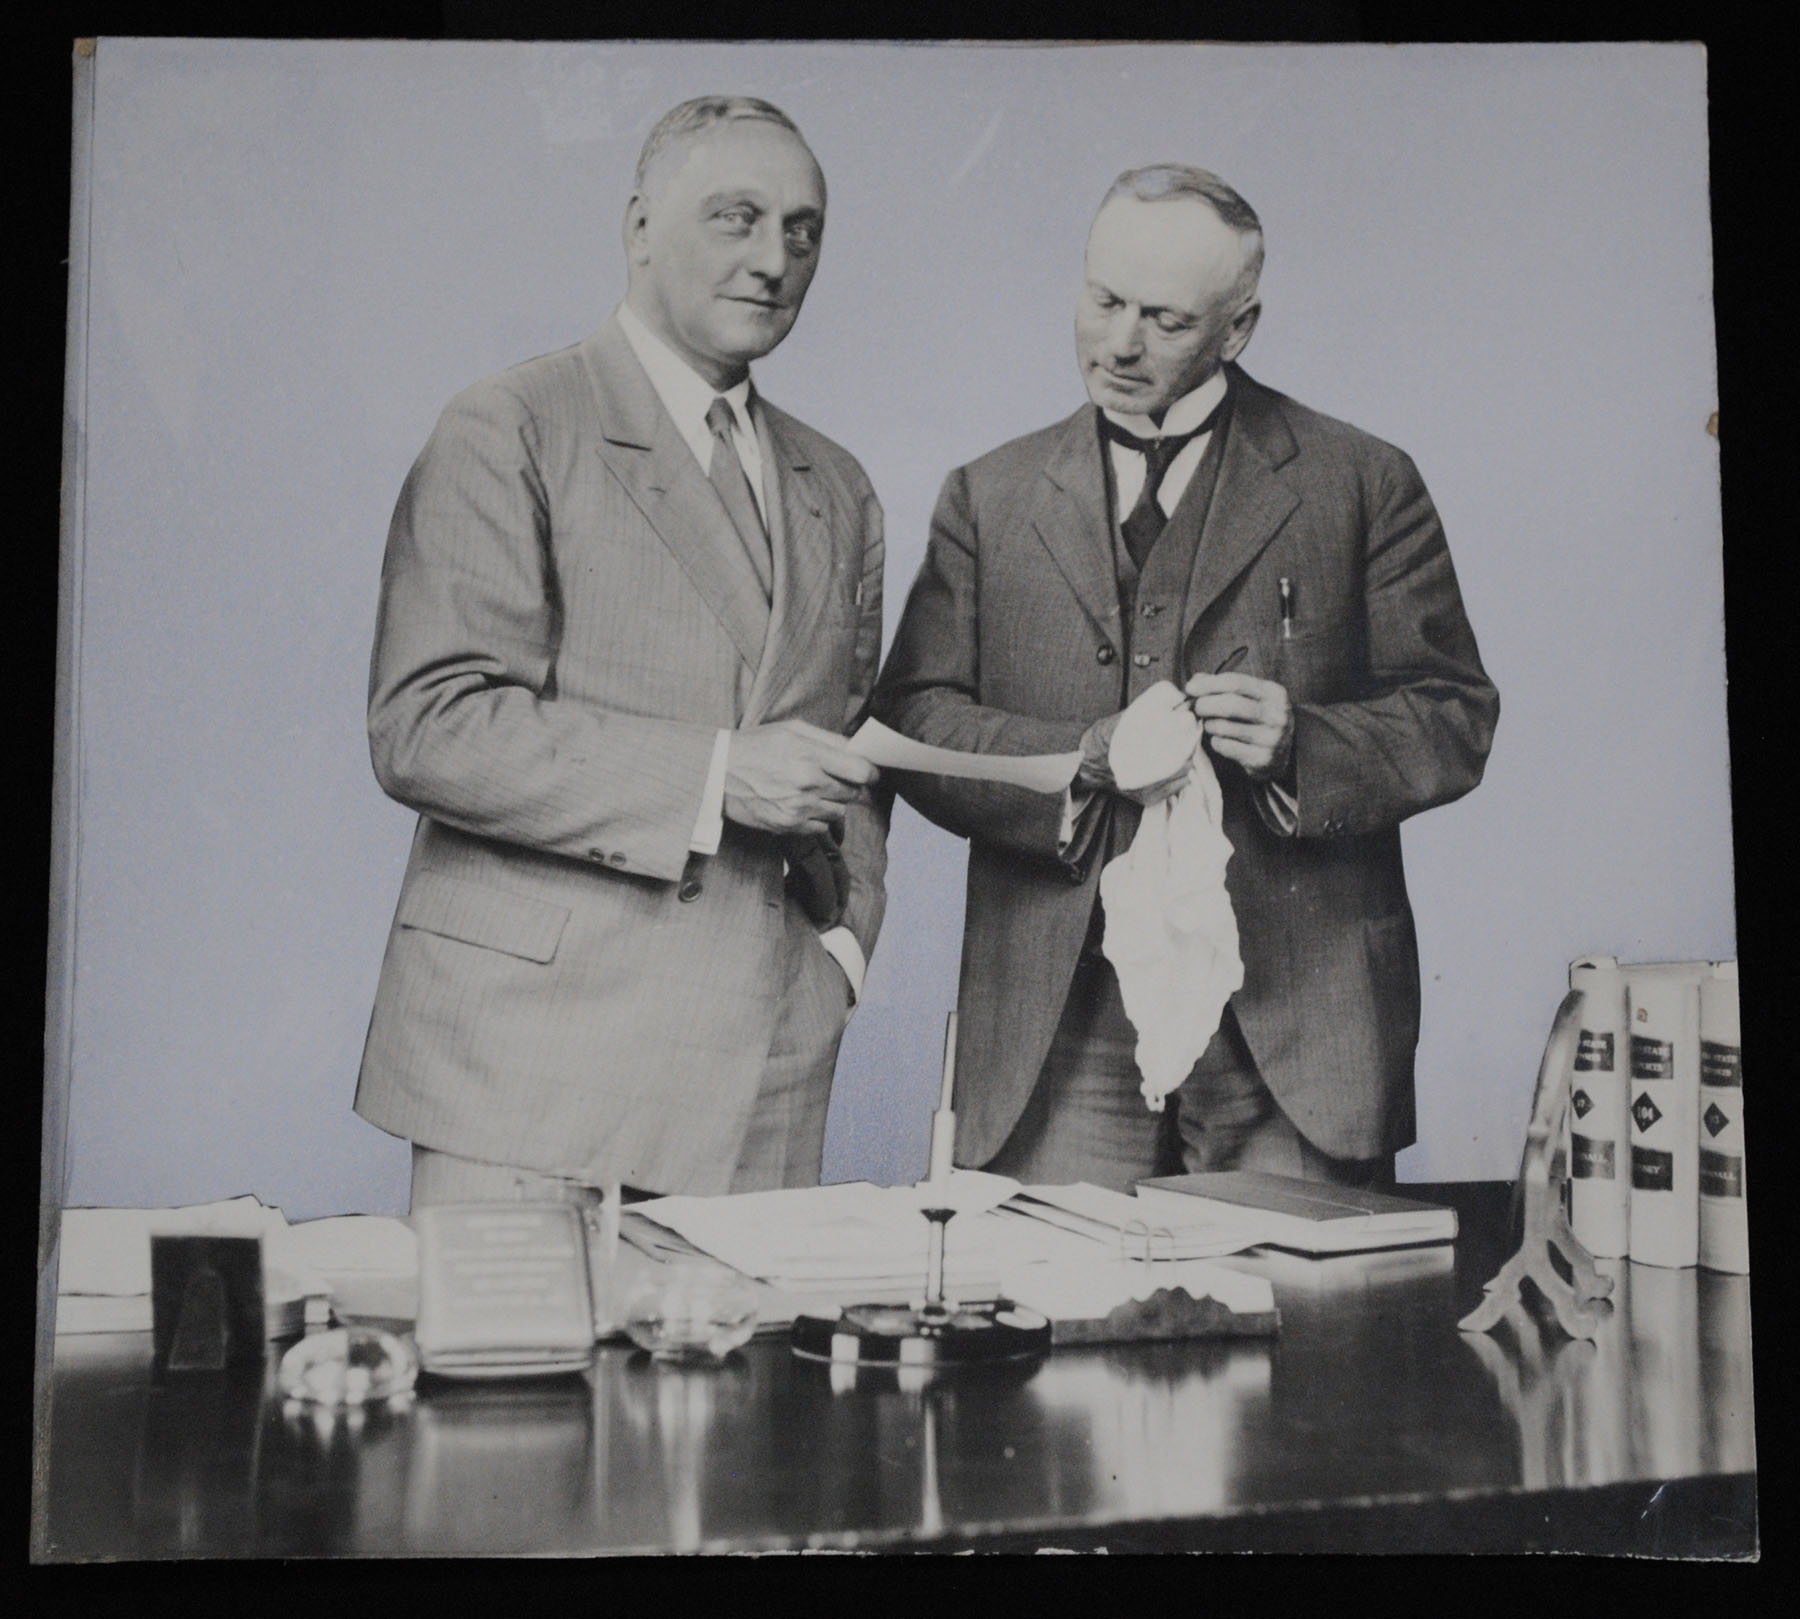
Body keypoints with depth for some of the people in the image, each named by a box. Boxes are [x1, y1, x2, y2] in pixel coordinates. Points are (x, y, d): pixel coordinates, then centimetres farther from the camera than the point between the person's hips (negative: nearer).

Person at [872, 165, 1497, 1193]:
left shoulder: (1363, 483, 8)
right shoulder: (989, 498, 13)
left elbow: (1455, 719, 6)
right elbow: (913, 719, 5)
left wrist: (1301, 743, -13)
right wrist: (1088, 759, -11)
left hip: (1294, 1013, -1)